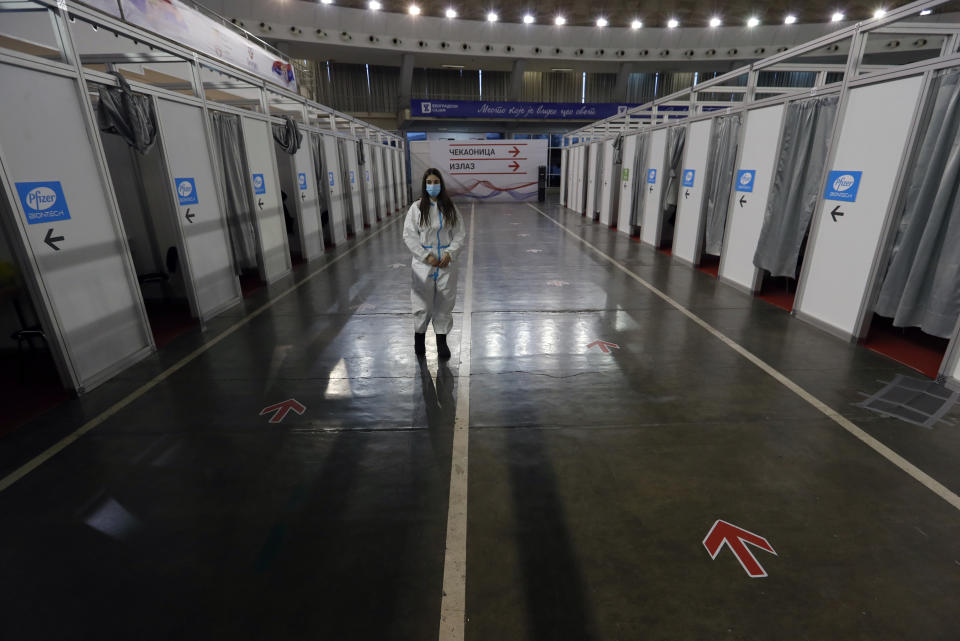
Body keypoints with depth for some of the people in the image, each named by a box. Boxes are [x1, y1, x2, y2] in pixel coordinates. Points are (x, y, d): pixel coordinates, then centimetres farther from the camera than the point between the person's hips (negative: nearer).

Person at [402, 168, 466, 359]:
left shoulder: (449, 207, 3)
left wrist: (450, 253, -10)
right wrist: (426, 256, -12)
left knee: (445, 302, 7)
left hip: (446, 263, 2)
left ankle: (442, 341, 22)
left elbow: (460, 233, 4)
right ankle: (419, 336, 27)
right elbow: (409, 235, -4)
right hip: (423, 264, -1)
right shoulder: (416, 208, -2)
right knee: (422, 302, 2)